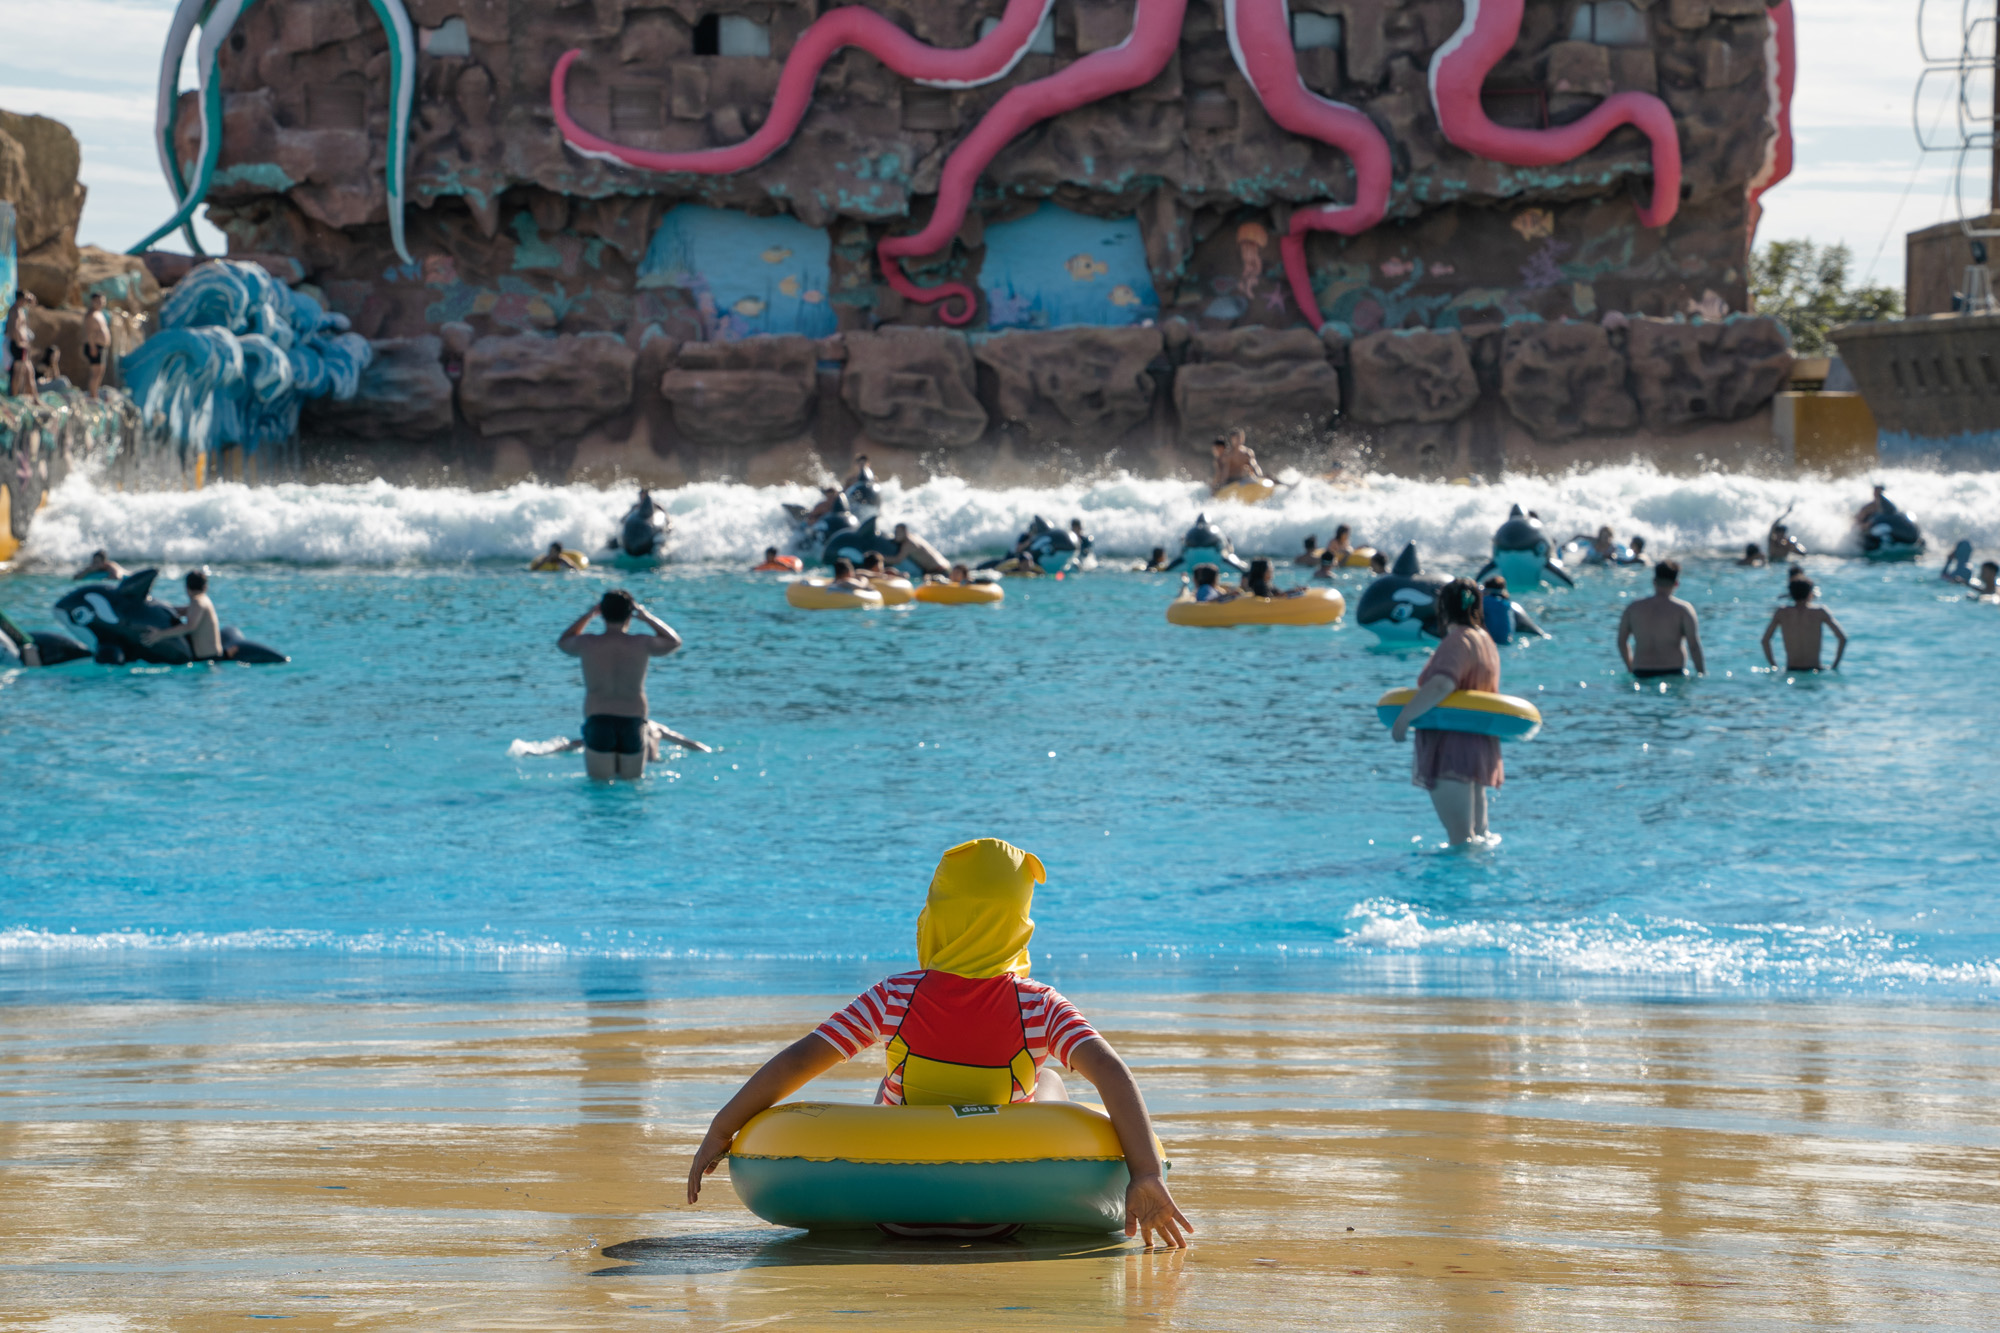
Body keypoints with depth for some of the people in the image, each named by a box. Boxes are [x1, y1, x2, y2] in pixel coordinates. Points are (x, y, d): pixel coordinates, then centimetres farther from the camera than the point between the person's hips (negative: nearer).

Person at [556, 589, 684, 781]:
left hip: (597, 722, -1)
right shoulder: (642, 644, -1)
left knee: (599, 783, 3)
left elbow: (562, 643, 25)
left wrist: (588, 616, 28)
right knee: (632, 782, 10)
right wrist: (647, 618, 24)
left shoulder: (586, 644, -1)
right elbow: (674, 641, 21)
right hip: (632, 723, 1)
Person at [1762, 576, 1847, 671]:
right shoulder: (1820, 612, -3)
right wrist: (1835, 667, 3)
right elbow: (1843, 638, -4)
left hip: (1790, 671, 2)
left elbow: (1765, 640, 6)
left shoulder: (1781, 613, 2)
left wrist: (1774, 667, 12)